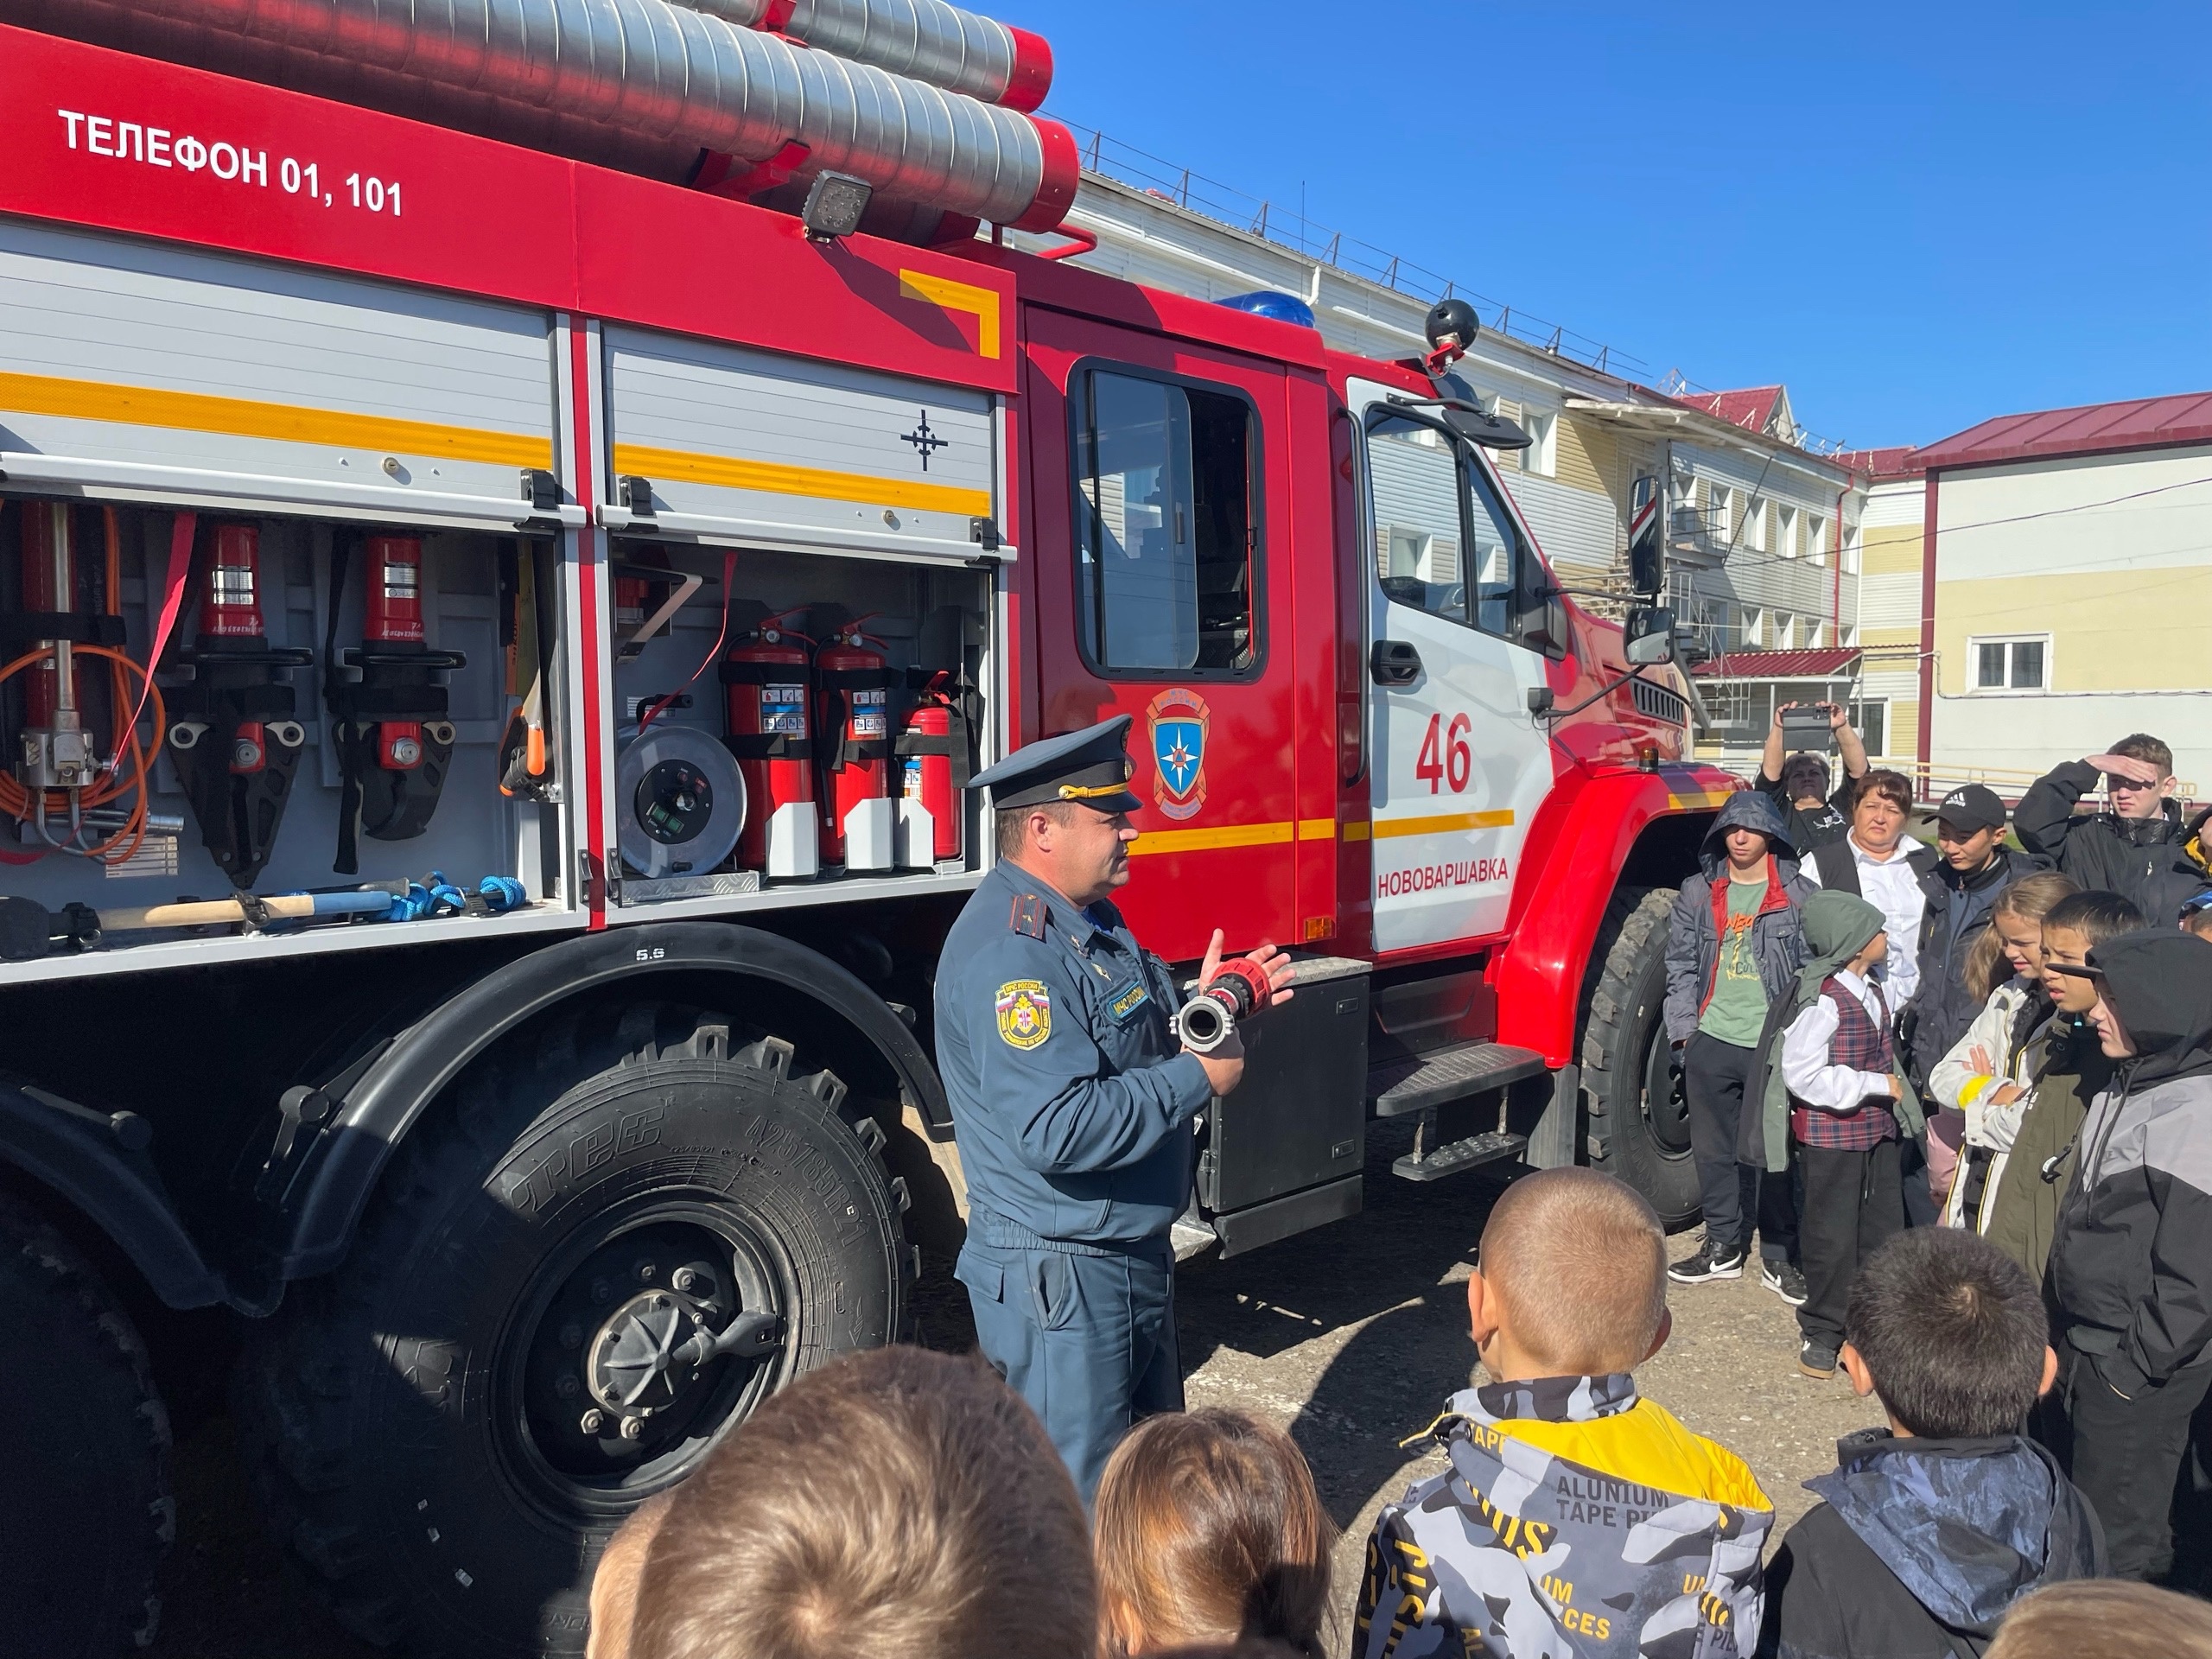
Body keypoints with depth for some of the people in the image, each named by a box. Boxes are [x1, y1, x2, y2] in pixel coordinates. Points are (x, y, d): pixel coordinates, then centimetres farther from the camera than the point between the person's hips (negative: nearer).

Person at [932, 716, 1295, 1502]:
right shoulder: (1008, 952, -26)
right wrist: (1198, 1077, -24)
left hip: (1134, 1254, 10)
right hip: (1058, 1280, -10)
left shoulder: (1091, 920, 7)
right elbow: (1058, 1129, -34)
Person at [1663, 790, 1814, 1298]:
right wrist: (1684, 1029, 2)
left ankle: (1779, 1254, 17)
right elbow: (1681, 965, 9)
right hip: (1711, 1041, 3)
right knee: (1713, 1147, 11)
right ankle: (1723, 1245, 25)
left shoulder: (1798, 894, 0)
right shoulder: (1697, 893, 7)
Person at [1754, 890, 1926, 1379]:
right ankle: (1822, 1331, 17)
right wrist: (1878, 1085, -20)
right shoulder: (1822, 999, -22)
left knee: (1884, 1229, 15)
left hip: (1877, 1129, 9)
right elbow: (1803, 1075, -25)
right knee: (1832, 1236, 2)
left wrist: (1894, 1091, 11)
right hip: (1830, 1135, -9)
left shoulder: (1870, 990, 8)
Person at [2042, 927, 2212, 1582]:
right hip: (2087, 1346, 9)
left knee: (2115, 1533, 7)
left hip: (2137, 1367, -9)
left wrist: (2141, 1365, -15)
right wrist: (2068, 1332, 15)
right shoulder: (2124, 1090, 5)